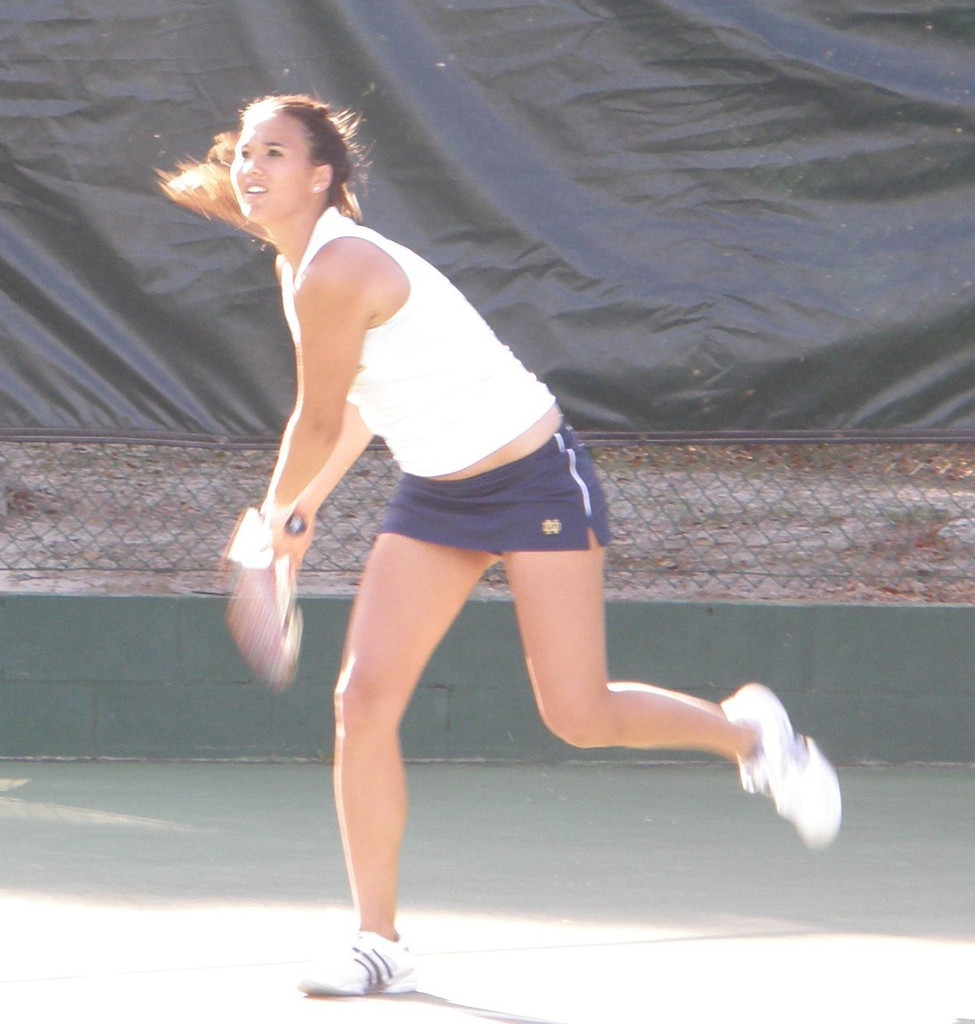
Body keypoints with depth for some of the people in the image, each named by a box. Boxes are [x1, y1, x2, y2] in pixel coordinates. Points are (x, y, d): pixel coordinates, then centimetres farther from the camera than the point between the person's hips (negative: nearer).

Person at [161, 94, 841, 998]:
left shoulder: (335, 272, -24)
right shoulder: (304, 266, 6)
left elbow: (319, 425, -13)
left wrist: (279, 507, 5)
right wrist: (306, 507, 22)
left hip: (533, 476, -9)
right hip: (434, 492, 9)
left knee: (577, 718, -9)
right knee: (364, 698, -6)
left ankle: (749, 731, 21)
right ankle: (378, 946, 0)